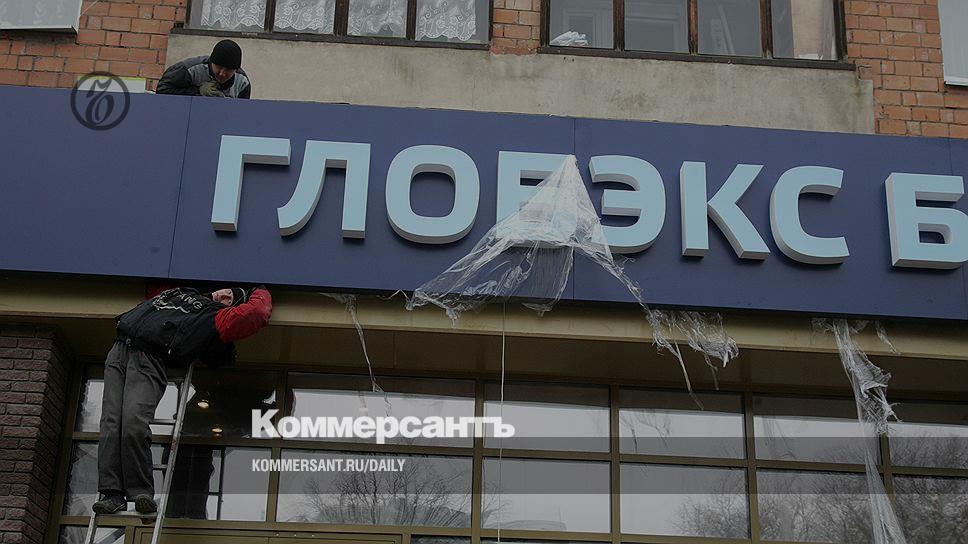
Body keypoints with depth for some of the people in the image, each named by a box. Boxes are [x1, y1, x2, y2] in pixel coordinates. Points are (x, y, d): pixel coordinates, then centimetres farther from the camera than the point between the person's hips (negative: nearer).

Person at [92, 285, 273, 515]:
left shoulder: (219, 317, 13)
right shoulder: (181, 291, 32)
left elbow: (258, 311, 4)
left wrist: (260, 292, 23)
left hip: (149, 360, -5)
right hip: (118, 350, 5)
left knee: (134, 424, -25)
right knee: (111, 423, -11)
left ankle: (141, 493, -19)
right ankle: (112, 493, -17)